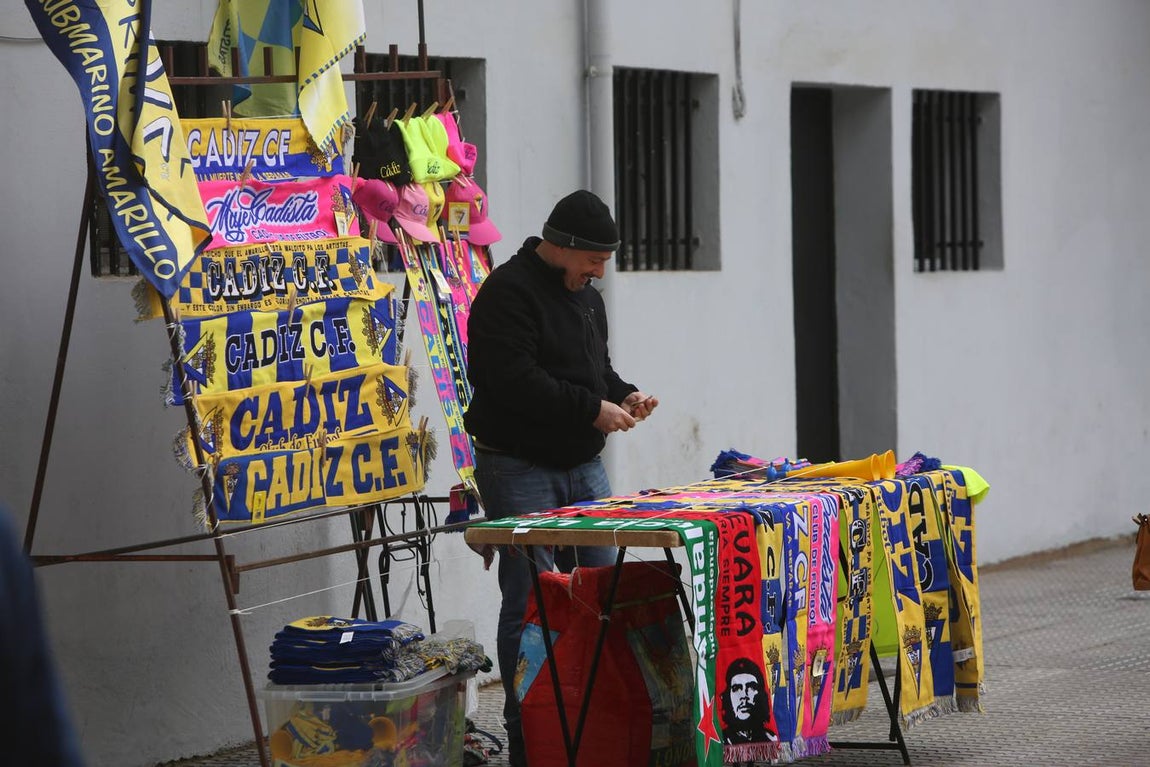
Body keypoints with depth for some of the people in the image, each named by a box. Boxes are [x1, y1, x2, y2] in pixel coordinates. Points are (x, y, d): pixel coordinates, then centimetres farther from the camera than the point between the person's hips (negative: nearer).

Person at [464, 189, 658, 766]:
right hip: (520, 471, -9)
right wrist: (592, 409, -21)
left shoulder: (586, 297, 16)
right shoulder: (509, 292, -13)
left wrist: (623, 395, 5)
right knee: (530, 604, -6)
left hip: (583, 467, 9)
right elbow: (515, 381, -23)